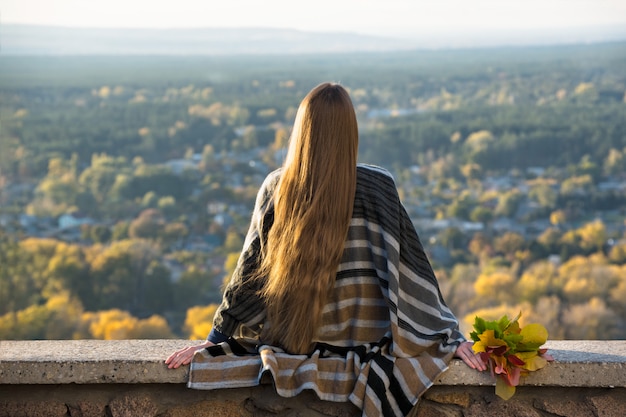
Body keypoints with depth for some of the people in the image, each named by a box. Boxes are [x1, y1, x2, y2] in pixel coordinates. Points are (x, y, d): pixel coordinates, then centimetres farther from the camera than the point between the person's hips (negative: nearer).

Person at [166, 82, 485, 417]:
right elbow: (412, 264, -10)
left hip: (293, 339, 1)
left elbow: (251, 268, -8)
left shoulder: (276, 189, -12)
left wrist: (215, 338, 0)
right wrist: (450, 334, -3)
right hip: (364, 336, 0)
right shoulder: (378, 187, -14)